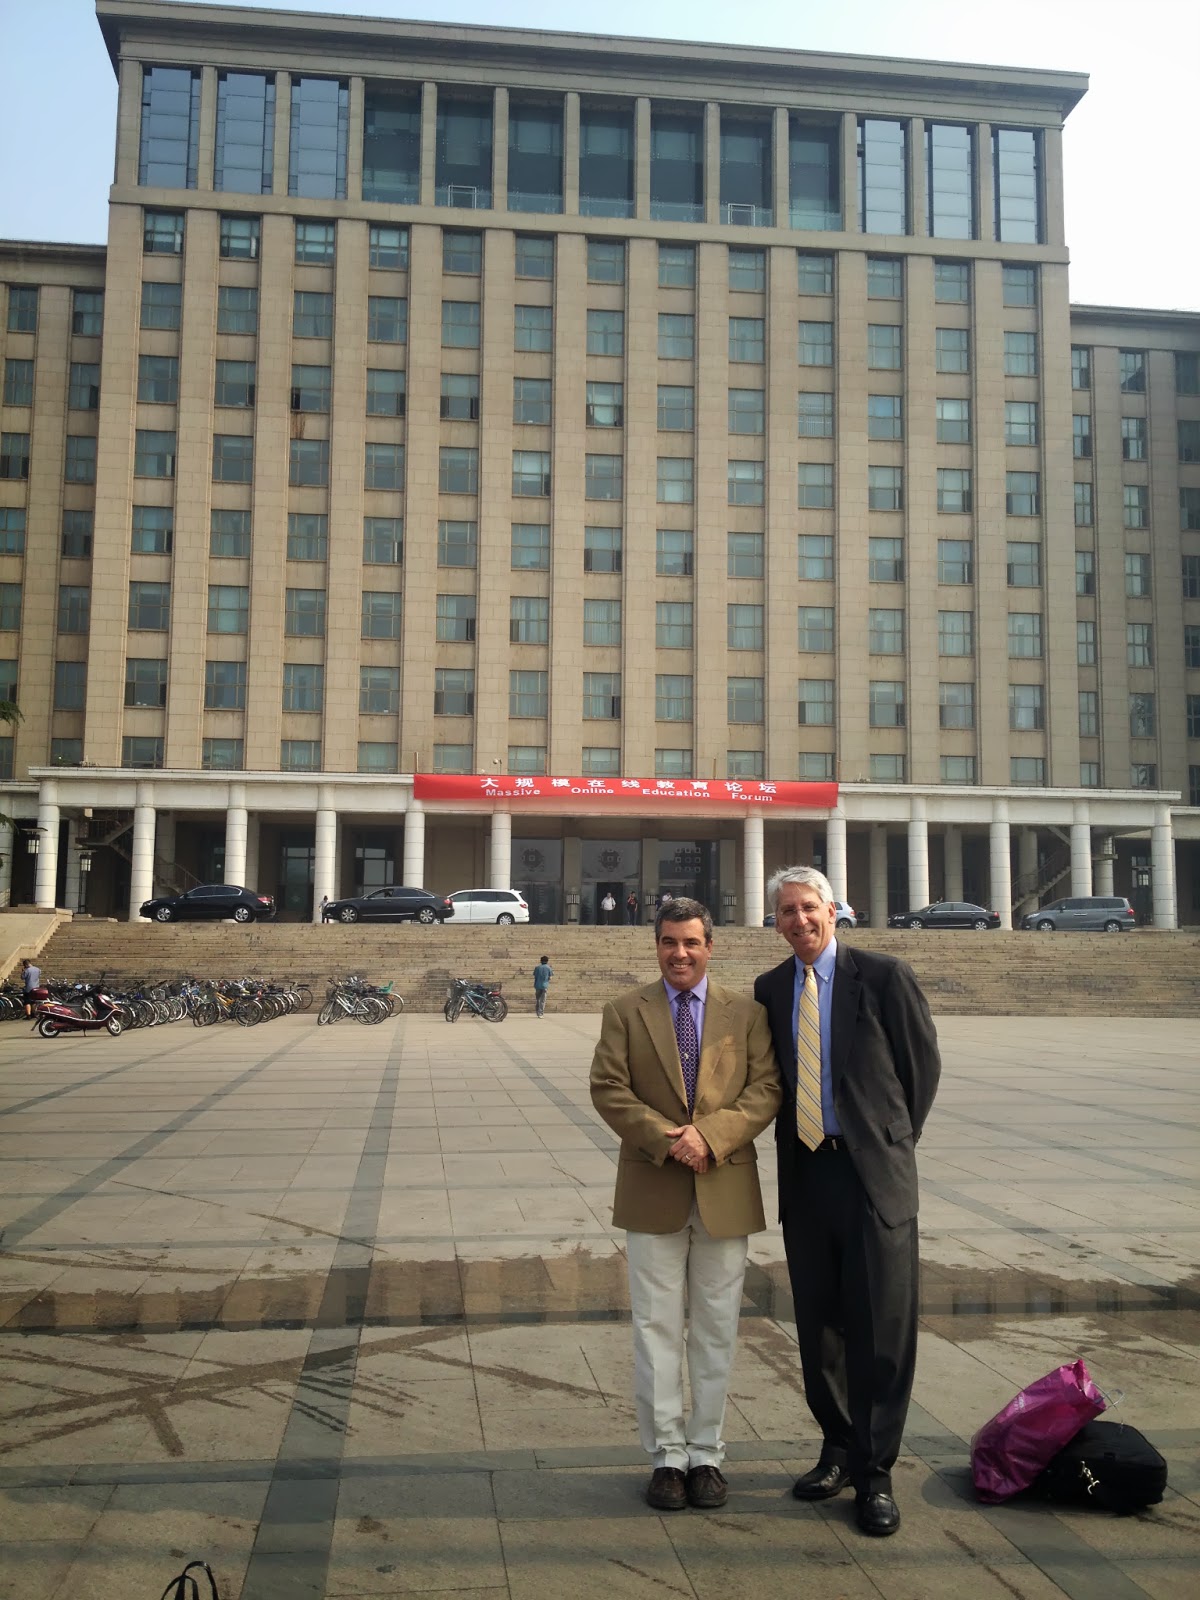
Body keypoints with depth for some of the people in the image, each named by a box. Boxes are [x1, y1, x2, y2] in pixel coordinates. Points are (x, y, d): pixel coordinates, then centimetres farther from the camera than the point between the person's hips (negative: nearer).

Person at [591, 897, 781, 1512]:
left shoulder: (746, 1012, 6)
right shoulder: (626, 1011, 4)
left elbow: (766, 1088, -2)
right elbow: (608, 1089, -3)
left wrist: (709, 1136, -16)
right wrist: (665, 1139, -16)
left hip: (725, 1190, 1)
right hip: (652, 1192, 0)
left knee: (716, 1328, 8)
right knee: (657, 1327, 5)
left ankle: (706, 1454, 21)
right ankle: (667, 1455, 17)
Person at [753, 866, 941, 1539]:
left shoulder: (886, 976, -5)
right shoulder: (770, 989, 7)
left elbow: (925, 1064, 2)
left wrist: (894, 1140, 7)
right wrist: (792, 1138, 9)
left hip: (874, 1174, -4)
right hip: (804, 1173, 4)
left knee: (883, 1326, 0)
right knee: (819, 1322, 13)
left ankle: (875, 1474, 13)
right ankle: (839, 1449, 31)